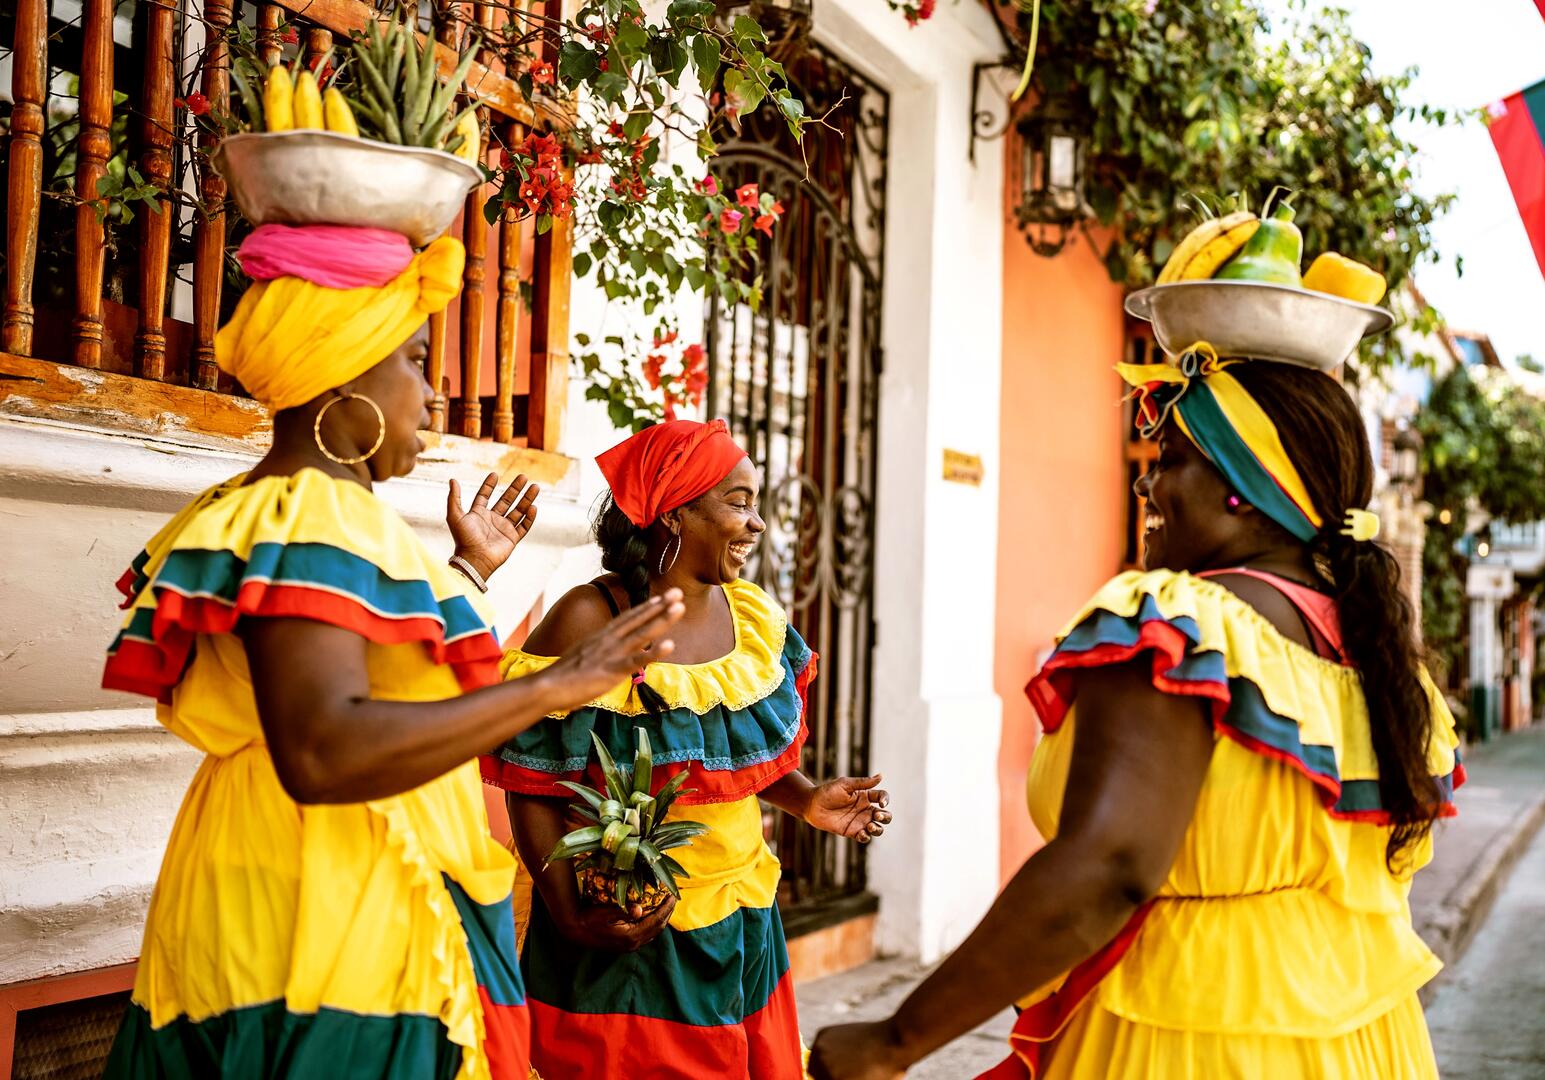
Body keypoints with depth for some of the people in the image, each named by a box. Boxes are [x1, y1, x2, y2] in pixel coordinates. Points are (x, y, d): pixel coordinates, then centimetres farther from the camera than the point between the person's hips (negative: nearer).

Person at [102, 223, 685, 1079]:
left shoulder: (277, 512, 15)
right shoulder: (311, 523, -19)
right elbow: (322, 753, -33)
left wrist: (469, 572, 25)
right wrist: (555, 685, -30)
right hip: (331, 924, -11)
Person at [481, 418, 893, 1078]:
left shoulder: (755, 619, 3)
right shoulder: (589, 621, -15)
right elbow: (532, 784, -13)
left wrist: (807, 801, -2)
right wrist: (571, 917, -19)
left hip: (739, 924, 6)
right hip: (619, 932, -5)